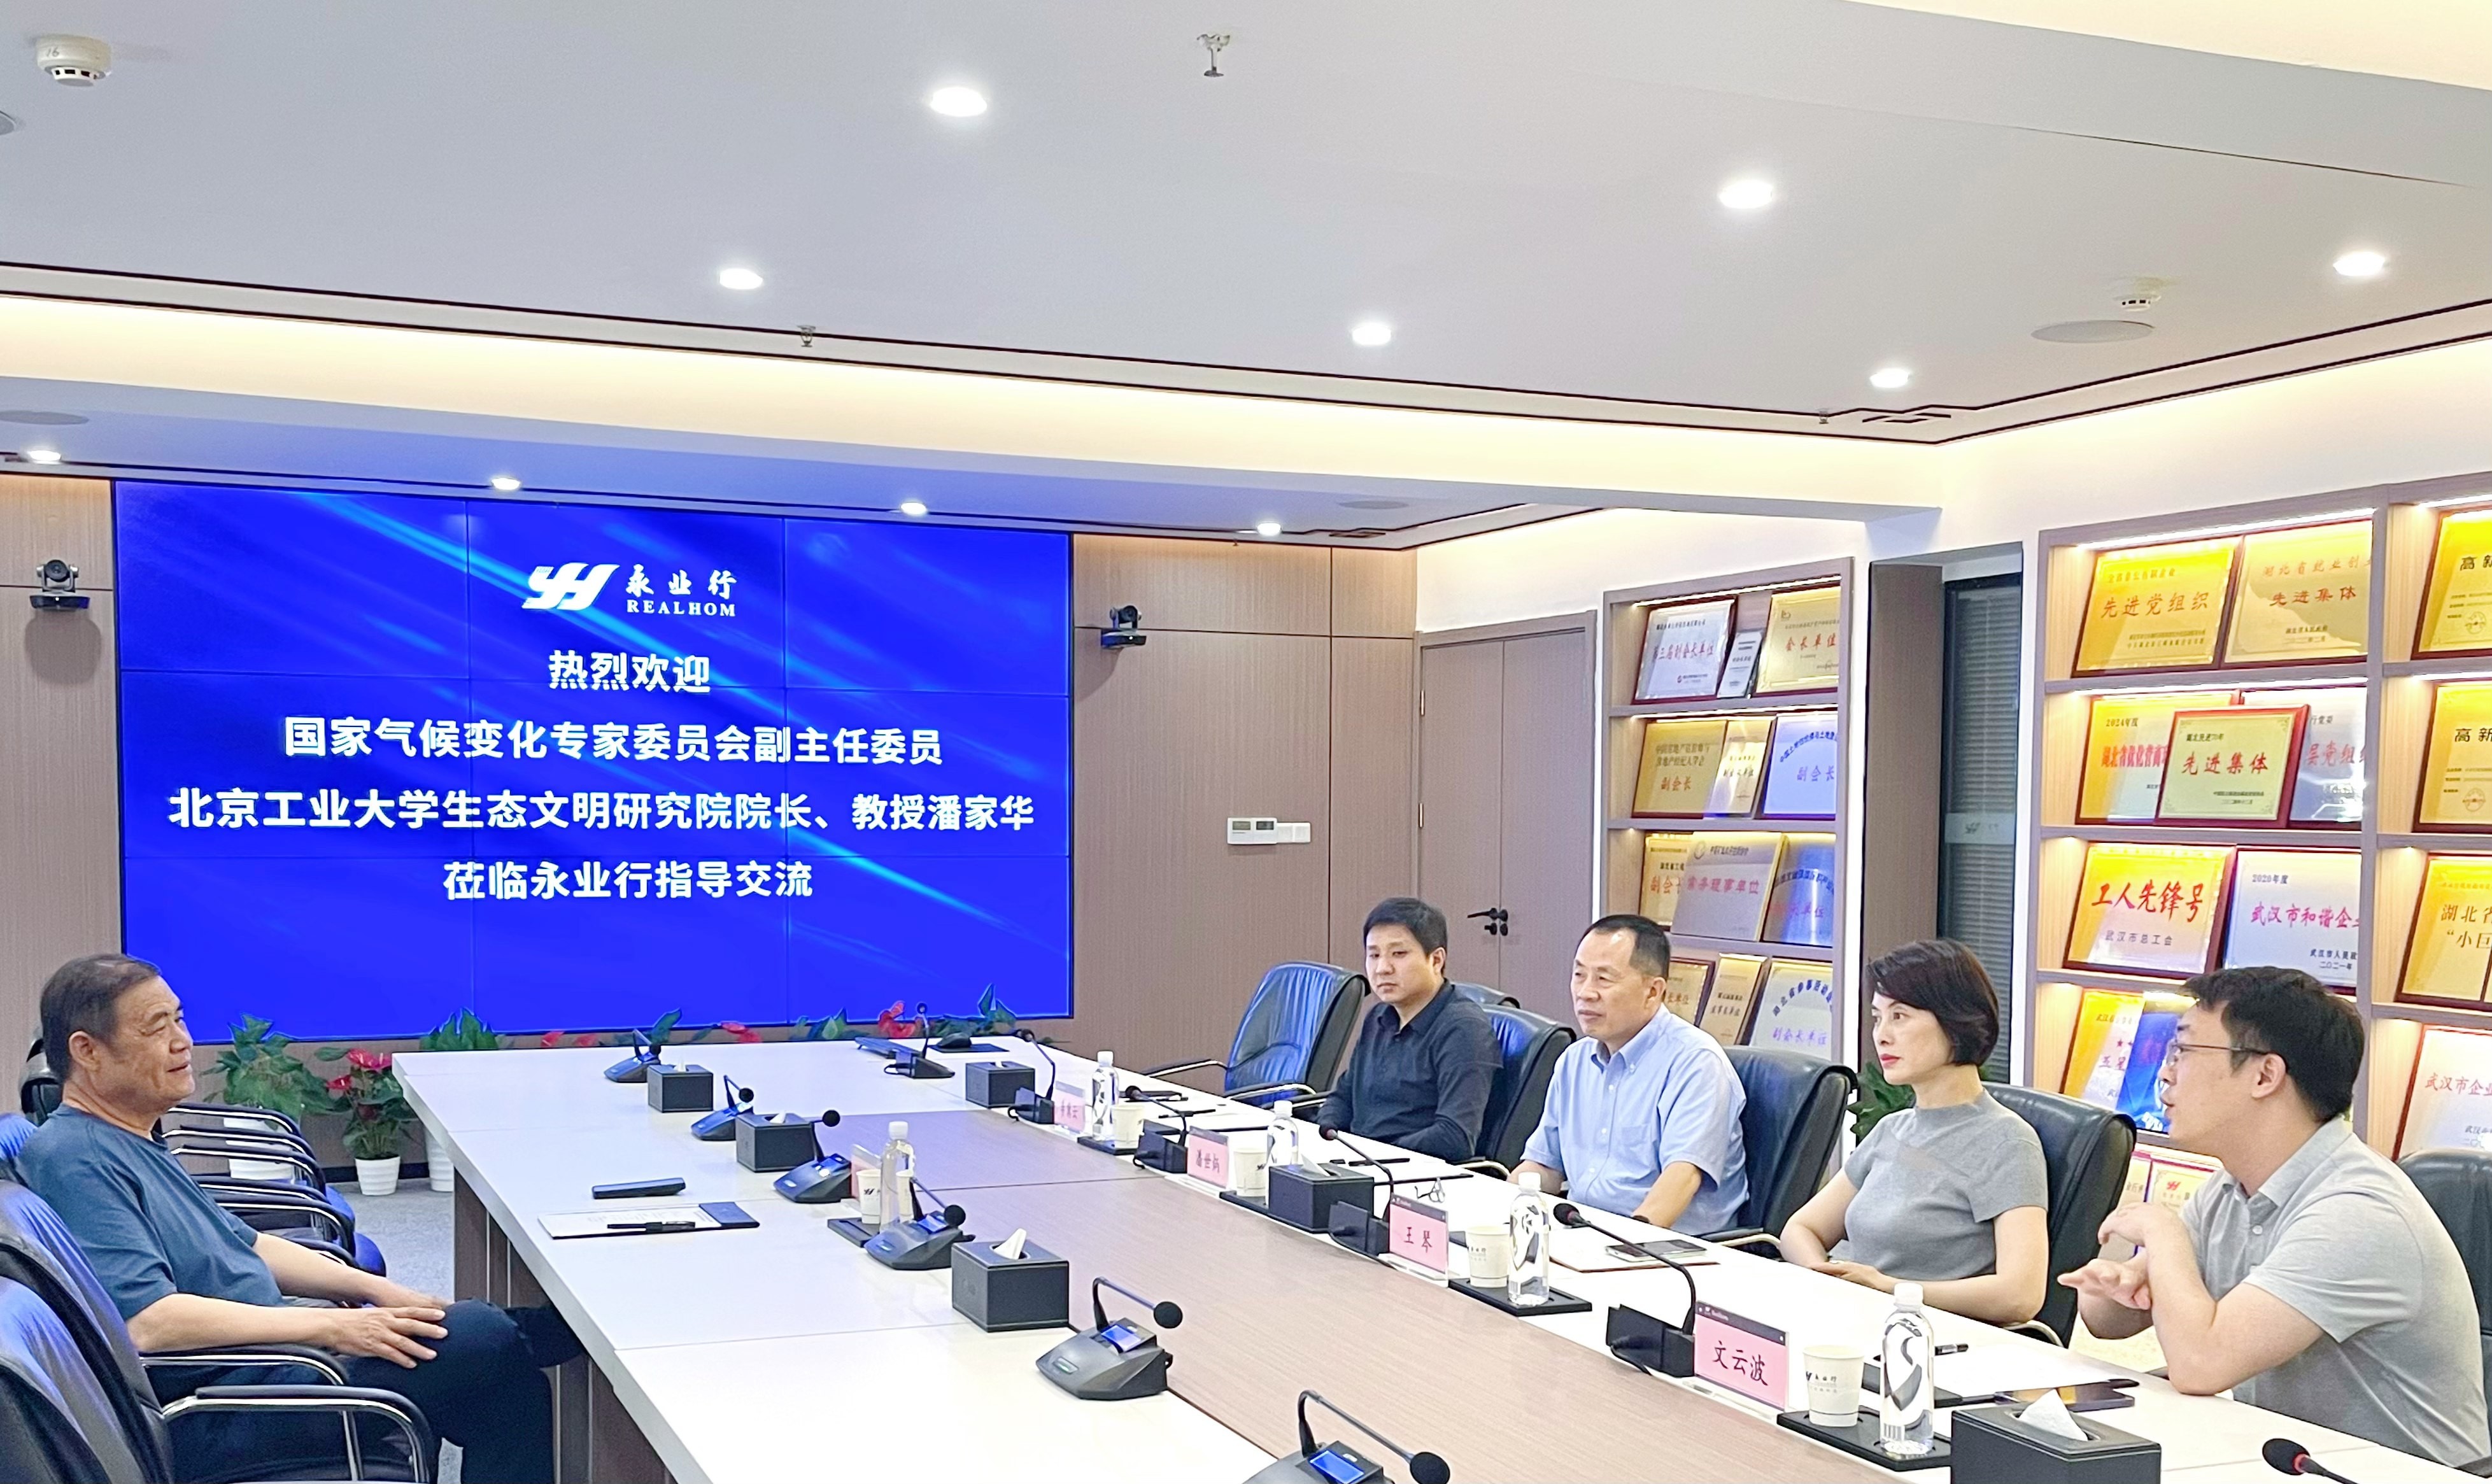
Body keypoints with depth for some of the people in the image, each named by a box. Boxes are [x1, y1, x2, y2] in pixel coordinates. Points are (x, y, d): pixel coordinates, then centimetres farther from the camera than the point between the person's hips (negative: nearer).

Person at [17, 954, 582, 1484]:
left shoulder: (129, 1141, 17)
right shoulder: (70, 1159, -15)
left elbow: (238, 1243, 24)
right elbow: (145, 1321, -26)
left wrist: (372, 1288, 11)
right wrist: (330, 1327, -23)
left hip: (259, 1354, 10)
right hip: (214, 1408, -10)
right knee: (484, 1338, -21)